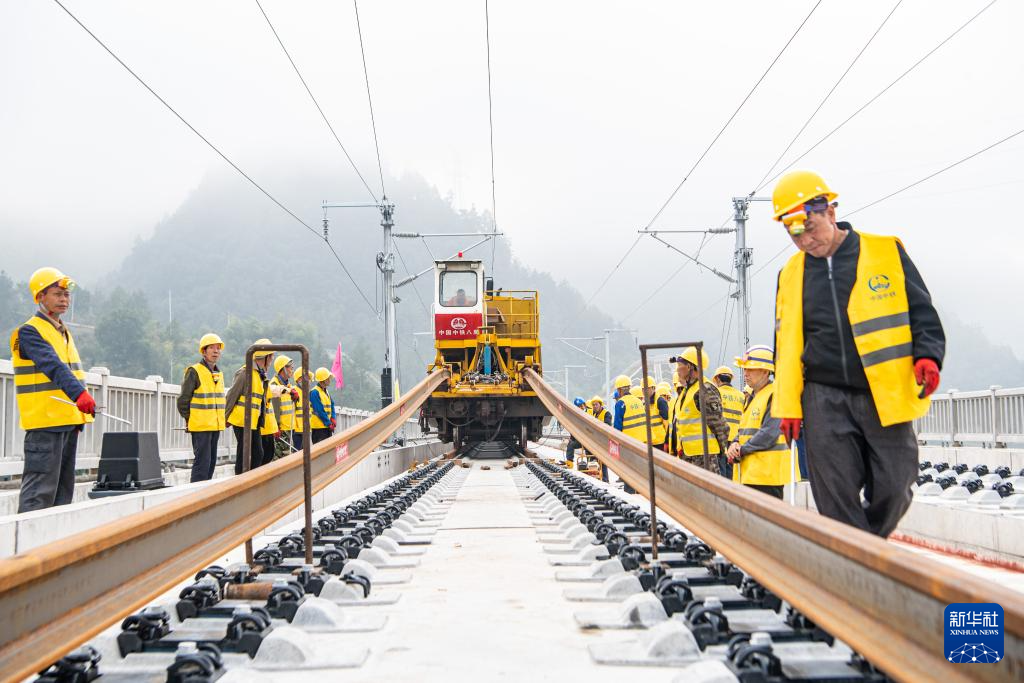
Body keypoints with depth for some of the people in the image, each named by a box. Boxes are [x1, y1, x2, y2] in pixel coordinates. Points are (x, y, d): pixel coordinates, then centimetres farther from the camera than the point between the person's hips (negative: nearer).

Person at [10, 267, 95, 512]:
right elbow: (53, 366, -26)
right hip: (44, 422, -9)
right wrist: (79, 394, -40)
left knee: (63, 489, 13)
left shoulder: (63, 332, 18)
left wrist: (80, 413, 20)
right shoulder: (29, 332, -10)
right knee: (40, 490, -12)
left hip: (69, 422, 9)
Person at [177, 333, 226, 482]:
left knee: (211, 461, 10)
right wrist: (189, 420, -4)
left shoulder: (219, 374, 15)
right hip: (200, 426, -8)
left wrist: (223, 419, 15)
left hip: (216, 426, 8)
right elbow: (183, 399, -8)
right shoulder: (194, 372, -10)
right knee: (202, 462, -11)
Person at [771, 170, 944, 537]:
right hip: (825, 400, 2)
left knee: (893, 489, -1)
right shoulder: (791, 274, 11)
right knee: (836, 500, -5)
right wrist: (788, 404, 8)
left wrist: (927, 356, -12)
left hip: (887, 395, -1)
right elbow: (786, 345, 15)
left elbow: (922, 312, 6)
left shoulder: (887, 252, 3)